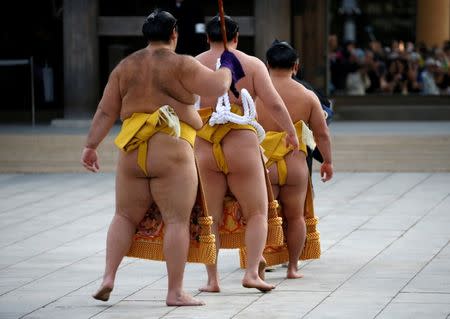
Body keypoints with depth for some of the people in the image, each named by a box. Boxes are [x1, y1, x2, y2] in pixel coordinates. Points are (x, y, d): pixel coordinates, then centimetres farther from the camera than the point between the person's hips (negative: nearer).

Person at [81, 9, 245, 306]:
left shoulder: (126, 66, 10)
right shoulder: (180, 64, -5)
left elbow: (106, 111, 10)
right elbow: (218, 86, -6)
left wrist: (91, 146, 14)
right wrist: (227, 68, 14)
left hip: (133, 151, 5)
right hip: (172, 152, -5)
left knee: (126, 216, 16)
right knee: (177, 220, -2)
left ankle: (109, 276, 4)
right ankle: (175, 292, -4)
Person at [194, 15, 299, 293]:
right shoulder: (251, 64, 0)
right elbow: (274, 104, -3)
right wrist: (291, 132, 11)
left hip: (203, 148, 2)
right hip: (241, 144, -2)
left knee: (209, 218, 8)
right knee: (257, 212, 7)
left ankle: (213, 279, 5)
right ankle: (252, 272, -6)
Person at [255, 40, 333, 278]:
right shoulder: (307, 96, 1)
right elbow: (322, 134, 6)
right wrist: (327, 161, 20)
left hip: (262, 166, -1)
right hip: (295, 166, 1)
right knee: (295, 216, 13)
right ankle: (293, 267, 16)